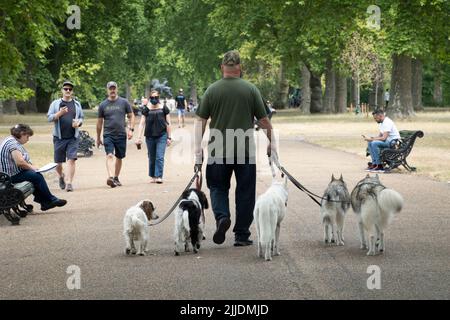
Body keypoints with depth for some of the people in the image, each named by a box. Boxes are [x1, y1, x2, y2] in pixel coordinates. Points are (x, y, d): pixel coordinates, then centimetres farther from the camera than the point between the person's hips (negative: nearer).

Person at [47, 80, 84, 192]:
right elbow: (49, 118, 0)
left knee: (71, 159, -13)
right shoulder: (55, 104, 4)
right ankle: (61, 177, 36)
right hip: (59, 137, 0)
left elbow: (81, 118, 16)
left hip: (73, 137, 0)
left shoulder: (77, 104, 10)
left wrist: (78, 122, -7)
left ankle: (69, 183, -13)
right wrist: (59, 113, -18)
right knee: (58, 162, 6)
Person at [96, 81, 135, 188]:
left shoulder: (124, 102, 5)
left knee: (119, 157, 10)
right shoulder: (103, 105, 6)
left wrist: (130, 129, -5)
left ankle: (116, 178, 26)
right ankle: (110, 177, -33)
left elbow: (131, 116, 10)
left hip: (121, 135, 1)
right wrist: (98, 138, 15)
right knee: (109, 155, -19)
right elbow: (99, 122, 13)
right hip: (108, 135, -1)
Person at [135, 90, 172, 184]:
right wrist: (139, 138, -5)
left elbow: (168, 123, 6)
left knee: (160, 157, -11)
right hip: (150, 137, 2)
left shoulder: (164, 109, 2)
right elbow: (142, 124, 2)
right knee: (151, 158, 9)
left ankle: (159, 176, -13)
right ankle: (153, 176, 21)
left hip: (162, 136, -2)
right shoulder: (146, 110, 3)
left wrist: (169, 137, 4)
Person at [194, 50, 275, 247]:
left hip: (218, 151, 1)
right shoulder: (250, 89, -1)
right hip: (245, 150, 0)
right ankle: (241, 235, 10)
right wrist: (271, 142, 17)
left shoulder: (212, 90, 0)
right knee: (245, 192, 8)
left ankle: (221, 216, -12)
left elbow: (200, 122, -1)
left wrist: (198, 151, 4)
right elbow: (264, 120, 3)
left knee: (218, 187, 15)